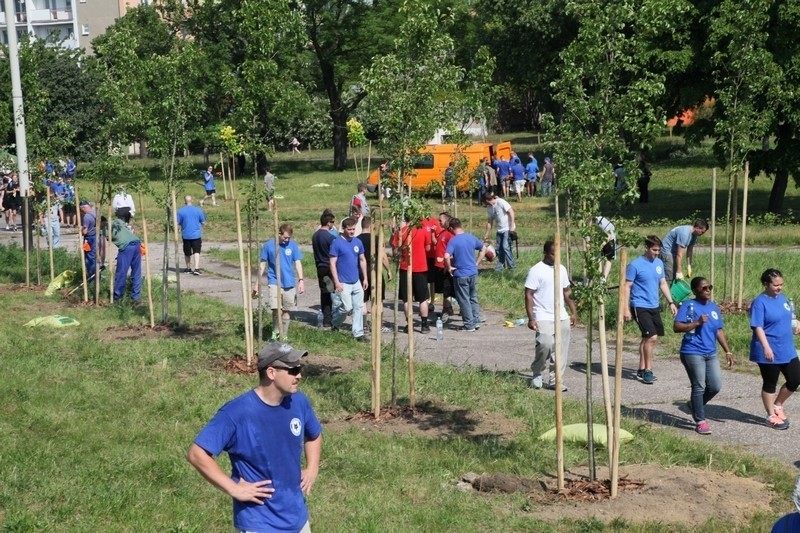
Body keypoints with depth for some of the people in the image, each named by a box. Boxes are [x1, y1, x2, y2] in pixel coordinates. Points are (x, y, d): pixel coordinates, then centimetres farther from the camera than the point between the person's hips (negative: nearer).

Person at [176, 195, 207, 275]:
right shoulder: (198, 210, -3)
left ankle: (188, 268, 29)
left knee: (187, 253, 15)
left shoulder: (181, 211, -6)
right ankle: (196, 268, -19)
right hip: (196, 234, -1)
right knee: (196, 251, -4)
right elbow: (203, 222, 4)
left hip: (186, 235, 1)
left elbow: (177, 223, -2)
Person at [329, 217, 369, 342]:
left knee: (358, 308, 6)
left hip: (356, 282, 6)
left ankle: (358, 333, 13)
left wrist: (365, 278, 11)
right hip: (343, 283, -6)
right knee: (347, 307, -9)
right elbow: (332, 263, -11)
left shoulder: (357, 242, 6)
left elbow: (362, 260, 15)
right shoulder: (337, 243, -10)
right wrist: (337, 282, -16)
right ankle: (335, 324, 19)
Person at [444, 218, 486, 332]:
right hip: (473, 273, 6)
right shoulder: (471, 237, 3)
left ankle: (469, 325, 8)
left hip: (460, 275, -5)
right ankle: (476, 321, 21)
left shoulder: (453, 241, -14)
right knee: (474, 298, 18)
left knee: (464, 300, 4)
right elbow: (483, 248, 16)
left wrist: (449, 267, -12)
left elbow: (447, 256, -28)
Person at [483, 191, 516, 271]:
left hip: (508, 229, -7)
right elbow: (489, 221, 14)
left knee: (505, 246, -14)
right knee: (499, 248, 5)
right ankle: (499, 266, 13)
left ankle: (512, 266, -5)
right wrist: (486, 234, 13)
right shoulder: (489, 208, 7)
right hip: (500, 230, 7)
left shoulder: (500, 202, -15)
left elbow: (511, 211, -16)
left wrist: (512, 225, -20)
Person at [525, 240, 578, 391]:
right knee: (545, 345, -19)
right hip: (544, 318, -6)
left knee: (561, 350, 4)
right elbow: (529, 295, -9)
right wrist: (531, 318, -16)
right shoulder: (536, 270, -8)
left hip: (562, 317, 6)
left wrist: (574, 312, 14)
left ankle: (555, 380, 12)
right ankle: (537, 374, 4)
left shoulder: (562, 269, 12)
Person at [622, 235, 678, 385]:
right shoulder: (635, 265, -12)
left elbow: (663, 284, 18)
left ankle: (642, 370, 24)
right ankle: (647, 370, -4)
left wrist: (671, 302, 12)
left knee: (647, 338, 13)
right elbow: (626, 287, -11)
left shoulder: (659, 263, 8)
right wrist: (626, 309, -16)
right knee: (652, 337, -16)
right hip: (640, 307, -7)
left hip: (654, 307, 7)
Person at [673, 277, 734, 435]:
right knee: (699, 387, -4)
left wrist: (728, 351, 13)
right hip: (693, 353, -6)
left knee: (716, 386, 4)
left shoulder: (714, 307, 14)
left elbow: (720, 331, 18)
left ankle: (694, 405, 29)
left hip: (711, 354, 6)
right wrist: (697, 323, -21)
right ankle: (700, 422, 6)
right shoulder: (688, 306, -6)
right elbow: (676, 327, -13)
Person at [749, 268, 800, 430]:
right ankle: (771, 416, 19)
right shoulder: (760, 302, -15)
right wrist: (766, 347, -29)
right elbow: (758, 327, -21)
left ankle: (777, 406, 29)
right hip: (769, 353, -7)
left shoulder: (782, 298, 8)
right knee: (770, 384, 6)